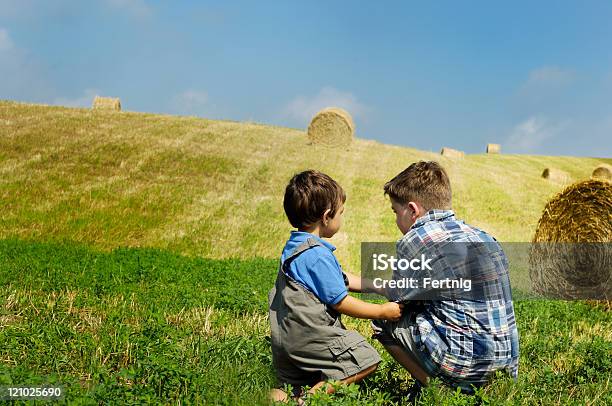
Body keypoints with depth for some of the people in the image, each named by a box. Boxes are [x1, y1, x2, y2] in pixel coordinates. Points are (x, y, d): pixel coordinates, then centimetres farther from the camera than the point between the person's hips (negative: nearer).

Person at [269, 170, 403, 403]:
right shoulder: (318, 255, -20)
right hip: (309, 337, -10)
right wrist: (383, 311, -3)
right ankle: (306, 398, -14)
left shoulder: (295, 247, 13)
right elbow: (340, 303, -15)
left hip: (286, 340, 10)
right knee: (367, 359, -5)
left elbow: (341, 280, 19)